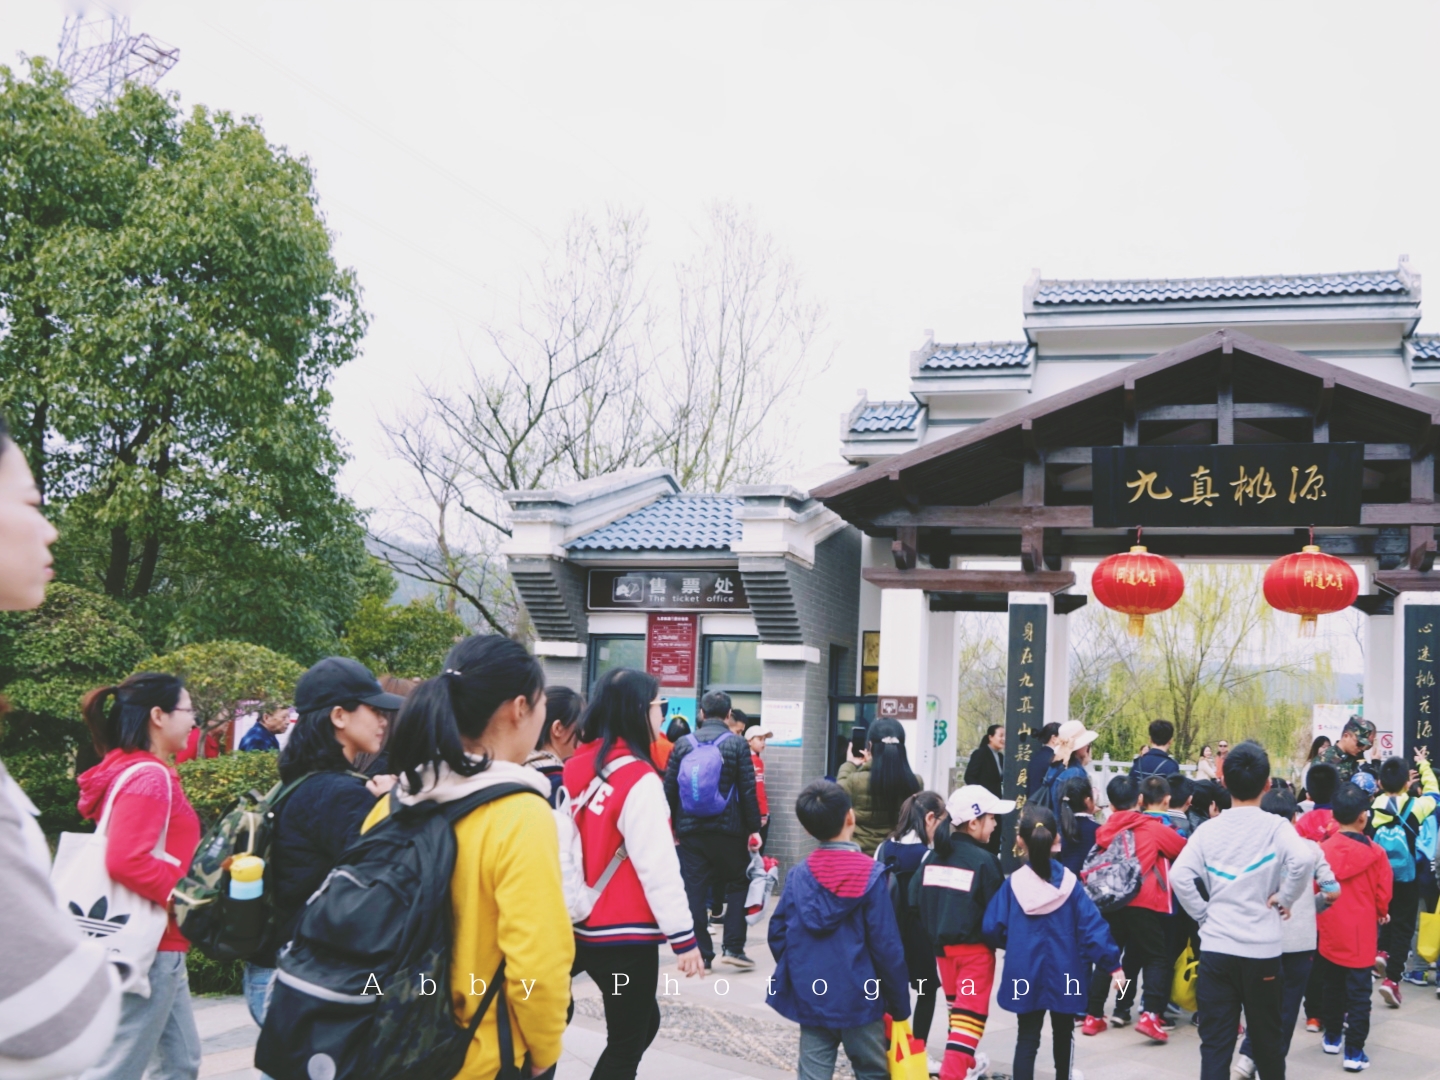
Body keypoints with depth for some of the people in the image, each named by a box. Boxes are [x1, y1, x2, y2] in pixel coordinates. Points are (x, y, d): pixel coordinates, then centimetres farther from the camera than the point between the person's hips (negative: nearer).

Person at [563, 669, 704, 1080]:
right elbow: (657, 866, -20)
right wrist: (683, 936, -14)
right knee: (625, 1044, 7)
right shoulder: (638, 779, -18)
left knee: (642, 1021, 23)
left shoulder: (576, 768, 4)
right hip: (624, 934, -7)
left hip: (581, 926, 7)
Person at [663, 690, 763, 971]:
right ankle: (732, 946, 3)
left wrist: (672, 825, 13)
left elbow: (669, 789, 4)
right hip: (728, 829, -2)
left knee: (695, 890, 5)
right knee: (737, 885, 11)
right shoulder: (737, 743, -3)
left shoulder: (683, 744, 4)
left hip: (690, 830, 2)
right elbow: (748, 790, -6)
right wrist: (754, 828, 0)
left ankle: (701, 954, 6)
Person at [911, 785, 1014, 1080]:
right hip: (975, 948, -7)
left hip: (942, 945, 7)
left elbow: (915, 900, 1)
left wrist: (934, 933, 11)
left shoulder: (933, 856, 1)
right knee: (970, 1012, -4)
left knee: (958, 1006, 24)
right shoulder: (983, 860, -16)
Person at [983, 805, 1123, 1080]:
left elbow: (993, 928, -9)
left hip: (1025, 975, -1)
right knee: (1063, 1031, 22)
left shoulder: (1013, 883, -9)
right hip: (1063, 974, 1)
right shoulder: (1069, 882, -9)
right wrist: (1113, 964, -7)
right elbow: (1093, 926, -12)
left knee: (1027, 1038, 4)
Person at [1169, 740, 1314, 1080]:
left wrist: (1203, 913, 1)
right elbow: (1303, 861, -24)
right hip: (1262, 949, -1)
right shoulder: (1275, 827, -5)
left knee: (1214, 1043, 3)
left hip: (1215, 948, 1)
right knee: (1266, 1038, 16)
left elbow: (1179, 875, -10)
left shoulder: (1208, 829, 1)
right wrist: (1285, 899, -8)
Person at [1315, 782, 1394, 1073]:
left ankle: (1332, 1037, 30)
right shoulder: (1376, 852, -12)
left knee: (1331, 985, 18)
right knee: (1359, 992, 2)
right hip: (1361, 932, -3)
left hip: (1330, 930, 3)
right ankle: (1354, 1051, 1)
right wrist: (1381, 914, 16)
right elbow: (1383, 893, -4)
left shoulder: (1323, 849, -7)